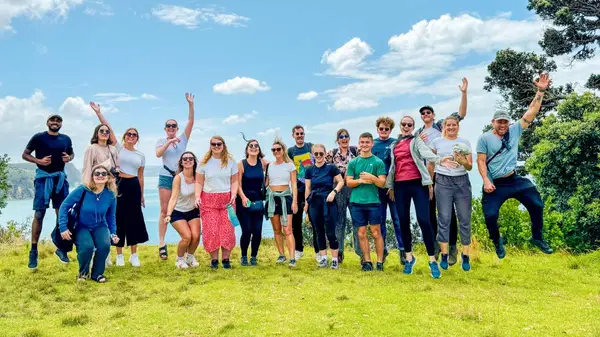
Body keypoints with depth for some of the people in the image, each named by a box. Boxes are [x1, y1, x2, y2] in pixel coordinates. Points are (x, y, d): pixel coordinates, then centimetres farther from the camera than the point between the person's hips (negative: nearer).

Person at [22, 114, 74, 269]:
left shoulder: (66, 139, 8)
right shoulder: (38, 137, -3)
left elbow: (72, 153, 22)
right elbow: (25, 154, 2)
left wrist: (69, 158, -1)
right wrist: (39, 161, -16)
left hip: (60, 178, 4)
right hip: (43, 178, -4)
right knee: (39, 214, -5)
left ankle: (61, 248, 18)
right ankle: (33, 251, 3)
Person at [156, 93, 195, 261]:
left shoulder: (183, 138, 8)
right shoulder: (161, 141, 6)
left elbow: (191, 121, -2)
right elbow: (158, 154, -14)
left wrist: (191, 104, -10)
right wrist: (169, 142, -21)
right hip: (166, 177, -1)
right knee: (164, 210, -2)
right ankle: (161, 243, -1)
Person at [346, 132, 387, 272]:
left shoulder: (378, 162, 1)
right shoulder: (353, 162, 8)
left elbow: (382, 183, -4)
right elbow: (349, 182, 6)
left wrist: (372, 178, -22)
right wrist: (361, 181, -11)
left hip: (373, 201, -2)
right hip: (356, 202, 2)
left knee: (376, 233, 0)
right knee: (361, 233, 6)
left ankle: (380, 262, 8)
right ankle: (367, 261, 15)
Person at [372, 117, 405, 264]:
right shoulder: (372, 144, 7)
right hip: (377, 187, 2)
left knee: (397, 218, 0)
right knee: (380, 219, 9)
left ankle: (403, 249, 8)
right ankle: (383, 249, 21)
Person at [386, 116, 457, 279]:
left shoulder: (417, 140, 5)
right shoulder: (394, 145, 17)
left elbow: (426, 152, -15)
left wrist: (439, 160, -35)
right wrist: (390, 185, 19)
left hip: (417, 183, -4)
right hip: (400, 186, 4)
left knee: (423, 220, -12)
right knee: (403, 222, 7)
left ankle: (432, 260, -6)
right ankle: (409, 257, 23)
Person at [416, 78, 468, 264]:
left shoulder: (441, 125, 7)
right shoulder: (418, 133, 17)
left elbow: (461, 114, -4)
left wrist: (464, 93, -14)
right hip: (427, 174, 4)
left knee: (448, 209, -2)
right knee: (429, 210, 6)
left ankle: (452, 247, 3)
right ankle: (436, 244, 18)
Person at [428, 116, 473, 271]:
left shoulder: (465, 142, 7)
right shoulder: (437, 142, 7)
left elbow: (470, 166, 3)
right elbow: (431, 164, 12)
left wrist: (462, 161, -18)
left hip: (462, 182, 1)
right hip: (443, 182, -1)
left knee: (465, 219, 0)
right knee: (444, 219, -1)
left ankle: (465, 256, 10)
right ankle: (444, 255, 7)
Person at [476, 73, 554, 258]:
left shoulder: (514, 131, 1)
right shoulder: (484, 138, -7)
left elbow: (531, 112, -5)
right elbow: (481, 161, -8)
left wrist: (541, 91, -14)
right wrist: (486, 181, -18)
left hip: (514, 180, 3)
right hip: (494, 184, -3)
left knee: (537, 205, 3)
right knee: (490, 215, -9)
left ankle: (537, 238, 25)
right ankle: (497, 241, 20)